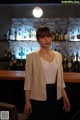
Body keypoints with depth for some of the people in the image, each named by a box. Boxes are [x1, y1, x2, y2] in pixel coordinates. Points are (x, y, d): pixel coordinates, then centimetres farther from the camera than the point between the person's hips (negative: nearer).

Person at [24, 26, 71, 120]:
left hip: (54, 96, 4)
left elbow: (60, 79, 11)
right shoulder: (32, 57, -8)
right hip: (38, 98, -4)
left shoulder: (58, 56, 6)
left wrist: (65, 97, 9)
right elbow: (28, 81, -7)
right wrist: (27, 101, -10)